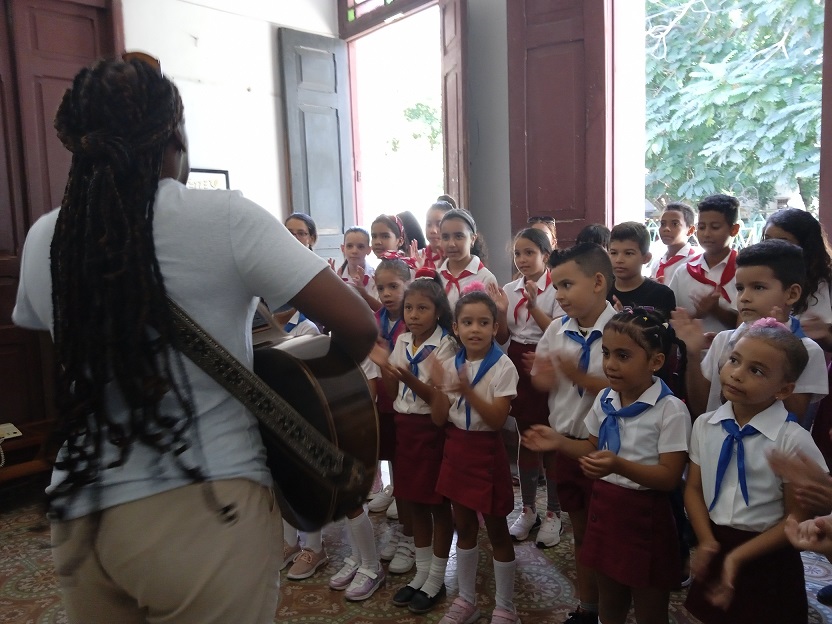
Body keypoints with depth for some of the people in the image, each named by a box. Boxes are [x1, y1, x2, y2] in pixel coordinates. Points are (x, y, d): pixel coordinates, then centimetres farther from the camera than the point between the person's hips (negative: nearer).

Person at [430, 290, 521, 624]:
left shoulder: (502, 366, -14)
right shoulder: (451, 365, 0)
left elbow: (497, 420, -20)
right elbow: (439, 419, -1)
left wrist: (468, 391, -32)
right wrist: (439, 387, -18)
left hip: (486, 451, -5)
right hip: (456, 449, 5)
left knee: (496, 529, 8)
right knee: (464, 527, 17)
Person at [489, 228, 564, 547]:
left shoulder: (556, 290, -9)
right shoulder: (508, 290, 4)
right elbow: (502, 337, 6)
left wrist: (534, 306, -23)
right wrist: (501, 312, -12)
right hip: (518, 364, 5)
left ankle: (553, 513, 21)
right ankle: (528, 509, 28)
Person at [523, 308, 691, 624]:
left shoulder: (671, 410, -20)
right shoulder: (604, 401, 0)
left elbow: (670, 477, -21)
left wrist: (619, 466, -35)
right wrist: (560, 443, -5)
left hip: (643, 515, -6)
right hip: (604, 506, 6)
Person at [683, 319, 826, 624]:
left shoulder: (793, 441, -18)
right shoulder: (704, 425, -6)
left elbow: (797, 518, -13)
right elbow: (694, 488, 1)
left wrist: (737, 557, -15)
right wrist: (707, 542, -11)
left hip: (767, 560, -4)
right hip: (715, 547, 4)